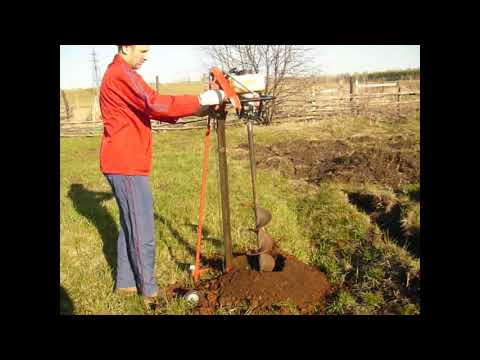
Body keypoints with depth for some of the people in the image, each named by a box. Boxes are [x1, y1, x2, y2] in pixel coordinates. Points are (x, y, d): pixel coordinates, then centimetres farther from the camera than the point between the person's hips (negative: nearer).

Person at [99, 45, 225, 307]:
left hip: (122, 163, 11)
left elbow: (146, 108, 15)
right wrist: (200, 101, -19)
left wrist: (191, 110, 4)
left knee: (129, 225, 16)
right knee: (142, 231, -3)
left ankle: (125, 282, 27)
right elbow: (155, 104, -26)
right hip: (127, 165, -11)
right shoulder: (122, 75, -14)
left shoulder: (116, 75, 20)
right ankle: (149, 291, 8)